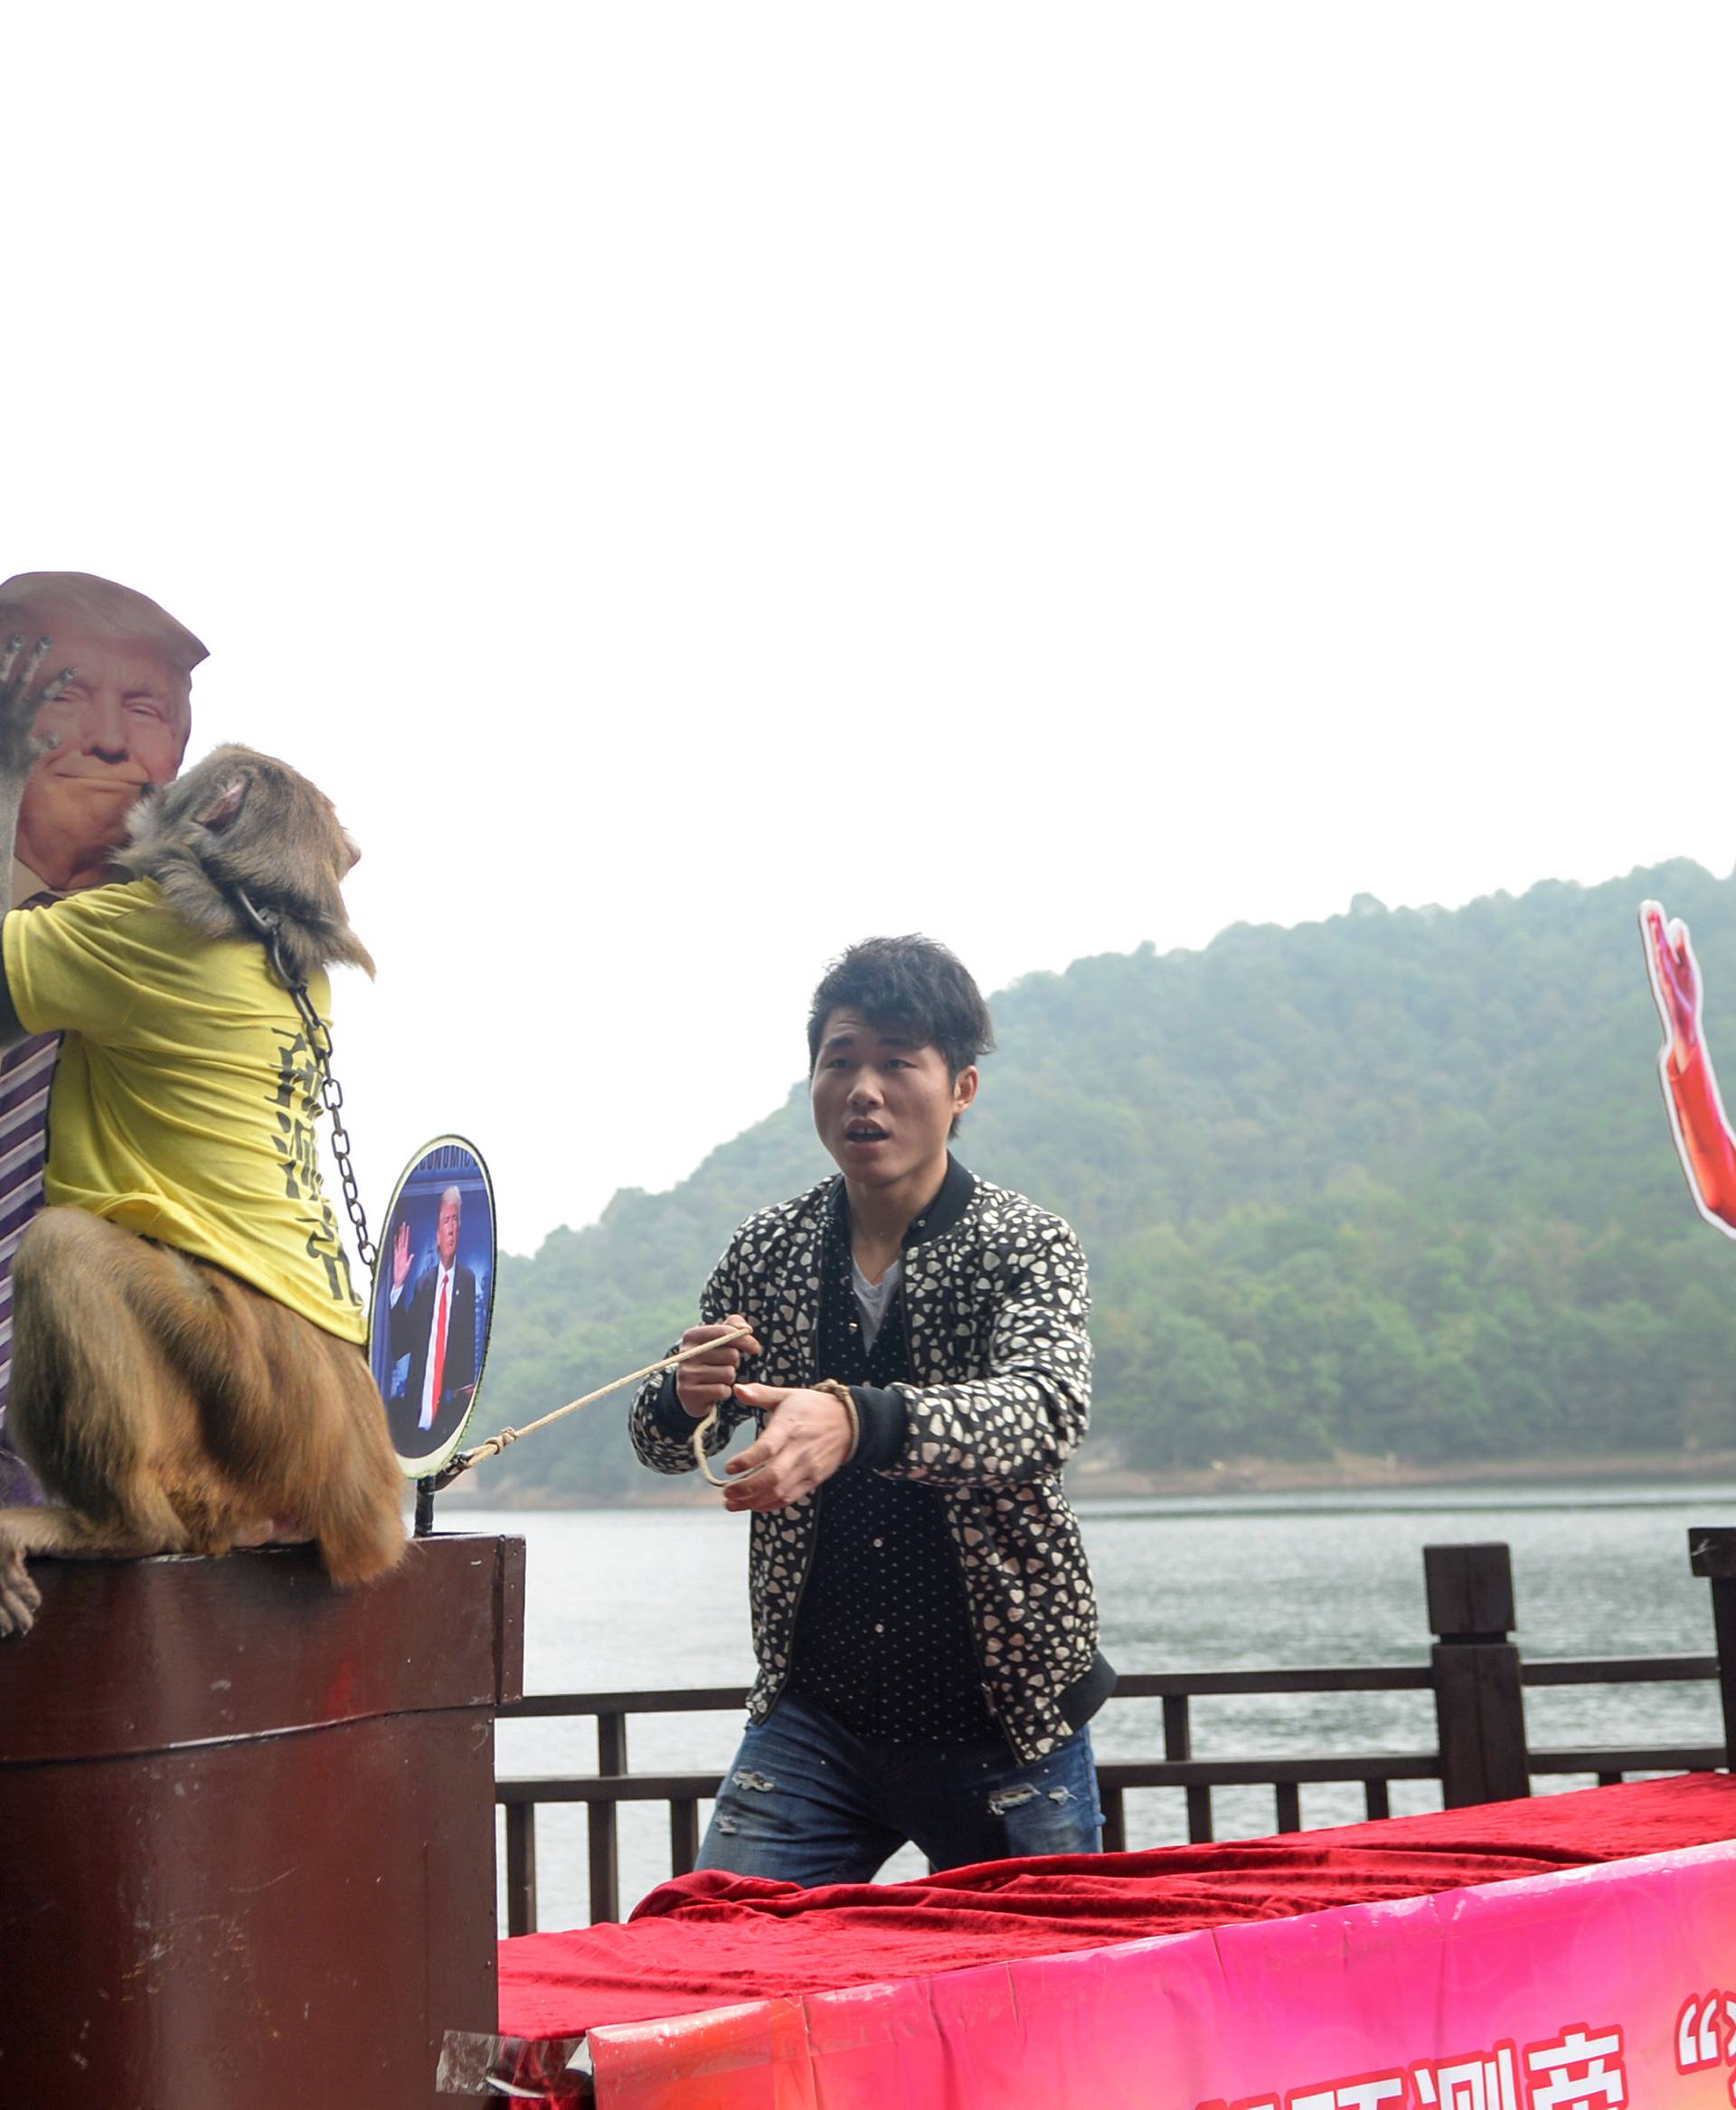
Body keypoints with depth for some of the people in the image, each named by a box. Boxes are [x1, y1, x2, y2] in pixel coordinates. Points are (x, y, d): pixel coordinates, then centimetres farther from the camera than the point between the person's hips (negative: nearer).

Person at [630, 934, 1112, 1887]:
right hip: (814, 1713, 2)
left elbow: (1045, 1411, -28)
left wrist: (855, 1422, -46)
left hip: (1006, 1722, -2)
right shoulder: (768, 1250, 1)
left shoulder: (1025, 1244, -9)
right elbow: (662, 1441, 8)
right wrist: (684, 1397, -17)